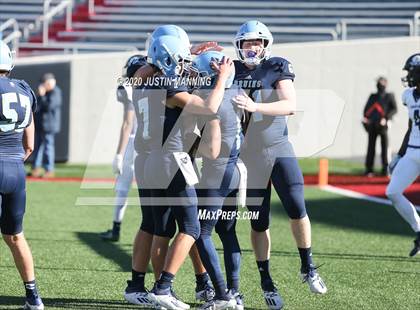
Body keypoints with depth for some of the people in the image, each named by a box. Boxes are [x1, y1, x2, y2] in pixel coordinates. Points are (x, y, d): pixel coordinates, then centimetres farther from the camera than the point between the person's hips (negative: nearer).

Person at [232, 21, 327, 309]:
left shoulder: (277, 69, -6)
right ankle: (266, 282, 12)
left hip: (279, 150, -2)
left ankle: (308, 267, 9)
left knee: (297, 209, -11)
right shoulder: (232, 71, 2)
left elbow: (291, 105, -19)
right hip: (250, 156, 2)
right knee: (259, 222, 4)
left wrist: (255, 106, -32)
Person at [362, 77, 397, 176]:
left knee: (385, 147, -4)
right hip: (372, 125, 3)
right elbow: (366, 108, 18)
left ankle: (386, 169, 1)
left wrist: (386, 118, -12)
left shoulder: (389, 96, 8)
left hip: (383, 125, -3)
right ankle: (369, 169, 5)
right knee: (371, 147, 2)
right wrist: (365, 117, -1)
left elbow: (394, 109, 0)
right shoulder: (373, 96, 18)